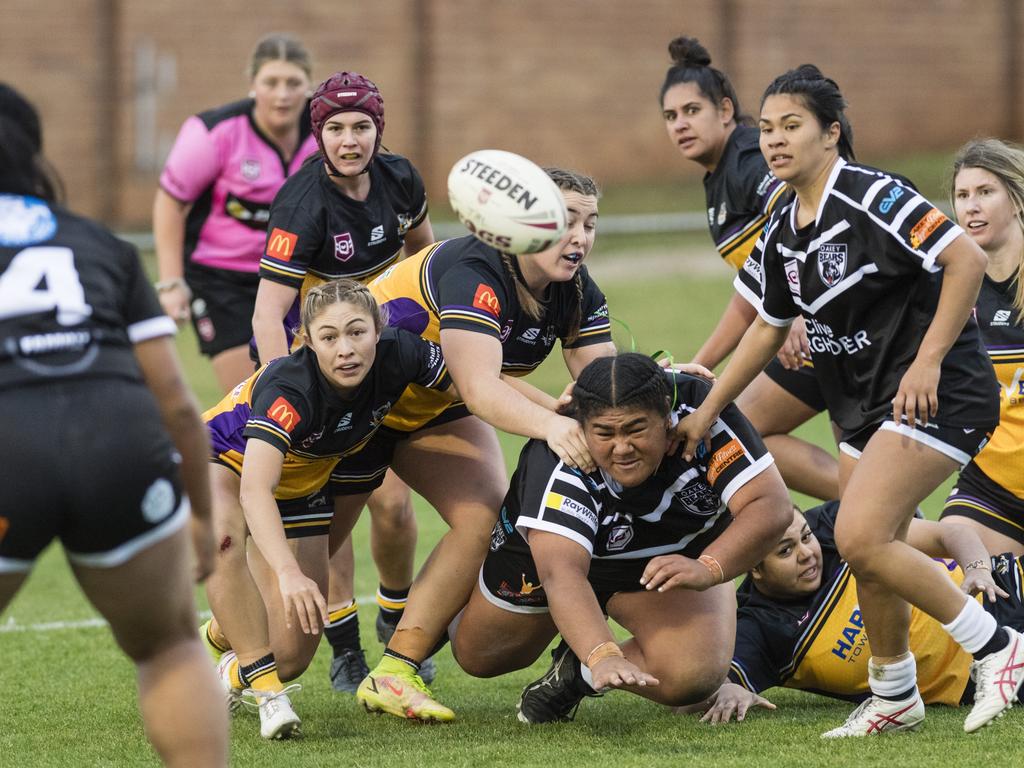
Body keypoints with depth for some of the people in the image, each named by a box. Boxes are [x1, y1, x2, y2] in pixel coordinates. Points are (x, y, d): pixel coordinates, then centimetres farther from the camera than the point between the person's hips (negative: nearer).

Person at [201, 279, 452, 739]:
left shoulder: (398, 355, -27)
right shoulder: (287, 388, -40)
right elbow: (254, 489, -51)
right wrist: (288, 572, -64)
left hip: (302, 486, 5)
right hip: (225, 461, -5)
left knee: (292, 656, -1)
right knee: (223, 536, -42)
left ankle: (222, 638, 34)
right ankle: (265, 690, -31)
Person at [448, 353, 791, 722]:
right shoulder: (557, 465, -40)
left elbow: (769, 505, -40)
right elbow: (561, 572, -52)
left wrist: (705, 570, -58)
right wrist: (603, 656, -69)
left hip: (674, 557, 1)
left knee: (691, 677, -25)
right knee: (479, 658, 15)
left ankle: (578, 672, 5)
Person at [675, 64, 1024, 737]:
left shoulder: (871, 196, -17)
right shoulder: (782, 235, 9)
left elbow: (967, 258, -23)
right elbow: (768, 328, 24)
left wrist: (928, 360, -25)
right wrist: (705, 413, 25)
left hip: (936, 395, -8)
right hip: (865, 403, 8)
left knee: (860, 538, -19)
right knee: (872, 555, 8)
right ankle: (895, 698, 26)